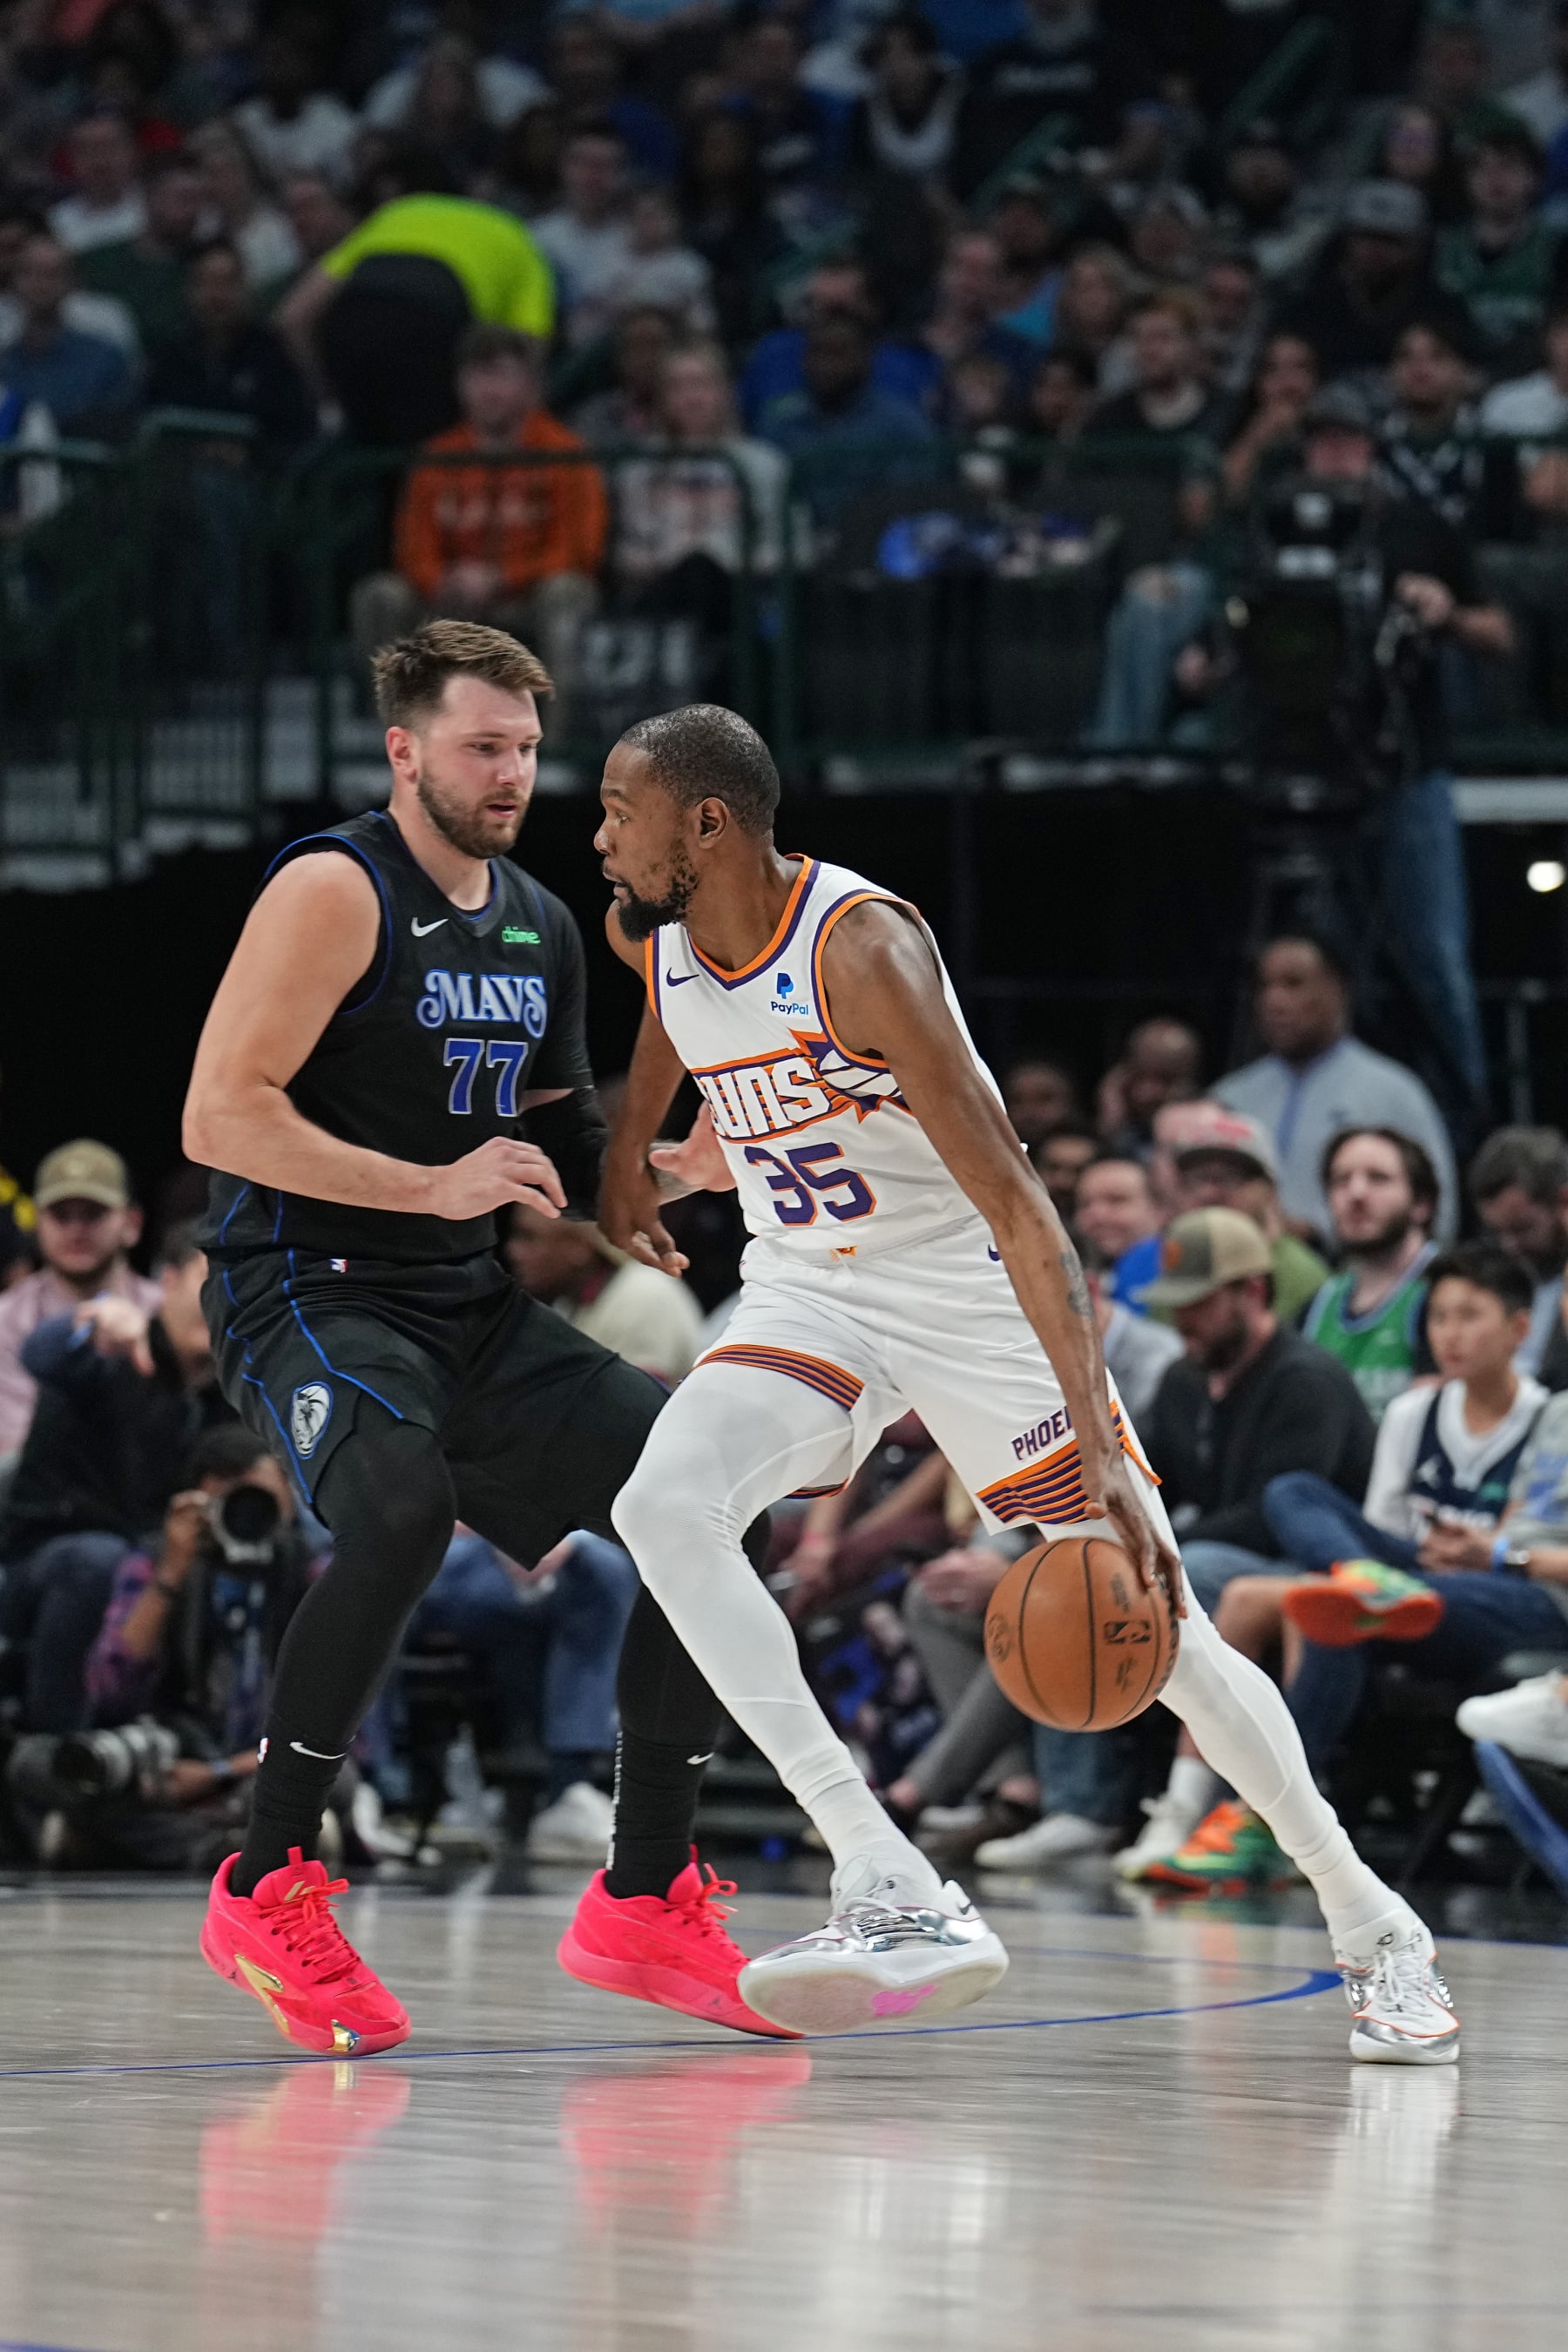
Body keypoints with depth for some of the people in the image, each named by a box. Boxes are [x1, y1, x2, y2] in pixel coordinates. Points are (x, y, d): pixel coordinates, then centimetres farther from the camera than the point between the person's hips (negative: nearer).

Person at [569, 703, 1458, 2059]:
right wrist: (639, 1156, 29)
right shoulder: (653, 935, -8)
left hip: (970, 1288, -5)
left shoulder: (862, 948, -28)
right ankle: (893, 1898, -26)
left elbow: (1019, 1208, -33)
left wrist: (1098, 1448, -41)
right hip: (809, 1296, 5)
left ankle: (1374, 1930, 17)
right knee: (662, 1506, -24)